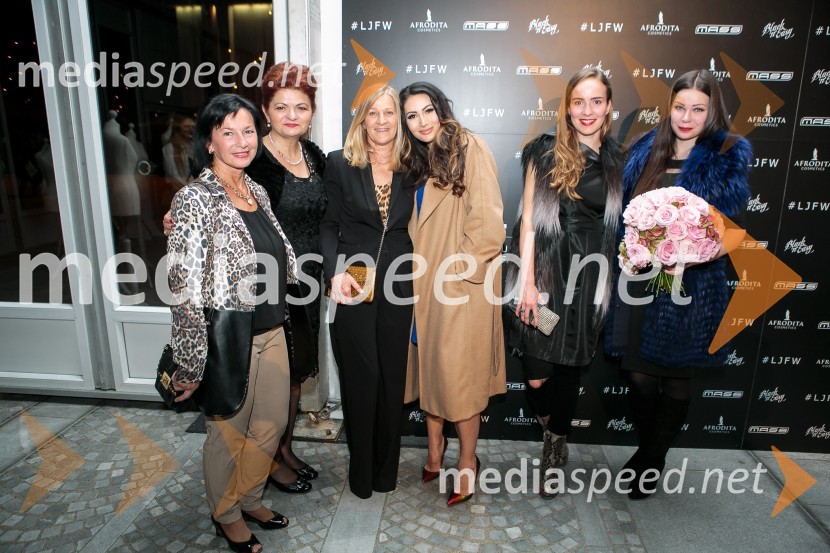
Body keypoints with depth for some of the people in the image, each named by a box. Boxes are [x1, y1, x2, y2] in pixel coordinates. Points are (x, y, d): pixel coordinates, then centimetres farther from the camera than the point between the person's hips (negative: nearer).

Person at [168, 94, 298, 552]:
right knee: (229, 433, 14)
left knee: (271, 424, 19)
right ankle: (226, 514, 42)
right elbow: (185, 287, -17)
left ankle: (249, 499, 45)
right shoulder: (196, 200, -15)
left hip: (272, 334, 7)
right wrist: (191, 365, -16)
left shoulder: (257, 192, 7)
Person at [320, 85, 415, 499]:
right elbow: (328, 225, 0)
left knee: (392, 376, 9)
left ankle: (386, 467, 30)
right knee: (360, 378, 5)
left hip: (397, 287, 2)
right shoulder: (340, 164, 1)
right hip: (352, 288, -2)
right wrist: (335, 273, -15)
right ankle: (361, 469, 27)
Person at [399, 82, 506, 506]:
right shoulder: (416, 159, 15)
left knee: (458, 372, 0)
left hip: (462, 285, -7)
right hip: (424, 284, 7)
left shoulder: (470, 148, -8)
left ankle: (467, 461, 19)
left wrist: (460, 266, -12)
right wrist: (417, 268, 9)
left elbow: (489, 223, -15)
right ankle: (434, 451, 30)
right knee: (427, 365, 13)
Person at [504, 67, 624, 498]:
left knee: (570, 370, 9)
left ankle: (555, 450, 35)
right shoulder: (545, 153, 0)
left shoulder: (616, 162, 9)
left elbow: (617, 227, 11)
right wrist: (527, 280, -10)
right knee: (536, 377, -2)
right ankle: (551, 430, 33)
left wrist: (612, 284, 1)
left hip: (588, 279, 2)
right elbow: (528, 219, -4)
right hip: (544, 273, -2)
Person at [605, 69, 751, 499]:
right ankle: (647, 448, 33)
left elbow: (734, 232, -9)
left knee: (675, 381, 10)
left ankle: (654, 460, 31)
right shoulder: (646, 152, 8)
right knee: (640, 377, 8)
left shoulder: (728, 158, -3)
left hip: (692, 290, -3)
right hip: (640, 284, 3)